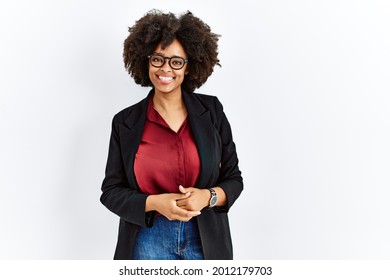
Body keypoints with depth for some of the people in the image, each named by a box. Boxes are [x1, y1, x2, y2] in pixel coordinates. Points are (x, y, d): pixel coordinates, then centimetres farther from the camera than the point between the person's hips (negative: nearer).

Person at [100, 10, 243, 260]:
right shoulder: (125, 122, -2)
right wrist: (155, 203, -16)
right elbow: (111, 191, 0)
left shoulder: (211, 110, -2)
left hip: (206, 240, 1)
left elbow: (233, 178, 3)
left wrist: (208, 196, -17)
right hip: (149, 242, 0)